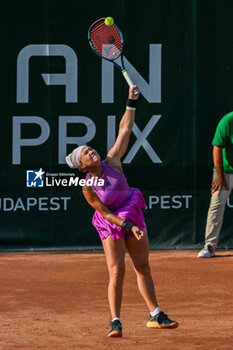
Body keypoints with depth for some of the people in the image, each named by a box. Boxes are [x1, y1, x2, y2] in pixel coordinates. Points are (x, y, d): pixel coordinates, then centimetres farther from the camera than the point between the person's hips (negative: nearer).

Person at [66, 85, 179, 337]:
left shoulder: (112, 161, -10)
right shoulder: (88, 188, -18)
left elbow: (124, 130, -6)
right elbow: (104, 213, -14)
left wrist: (131, 103, -10)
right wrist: (128, 226, -21)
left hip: (133, 217, 4)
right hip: (111, 224, -4)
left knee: (142, 267, 9)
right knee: (116, 272, -13)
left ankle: (155, 316, 15)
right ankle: (115, 322, -10)